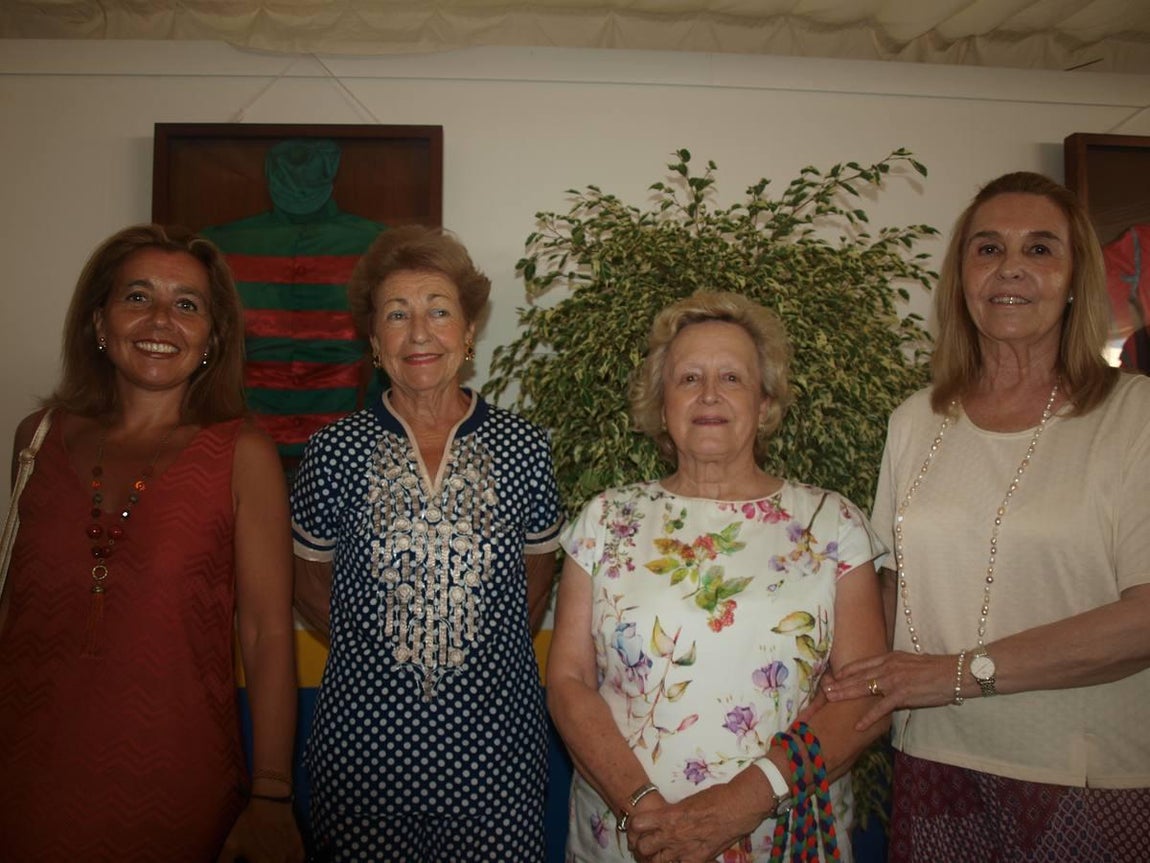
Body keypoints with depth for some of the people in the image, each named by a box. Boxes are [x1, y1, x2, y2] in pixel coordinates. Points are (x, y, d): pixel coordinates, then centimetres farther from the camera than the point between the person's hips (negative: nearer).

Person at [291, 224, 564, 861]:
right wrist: (378, 647, 0)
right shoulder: (335, 451, -3)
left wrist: (482, 651, 2)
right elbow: (309, 583, 8)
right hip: (364, 737, 0)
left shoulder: (524, 448, -2)